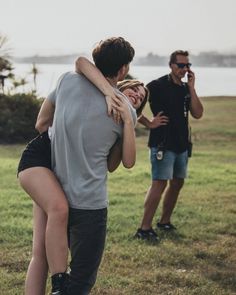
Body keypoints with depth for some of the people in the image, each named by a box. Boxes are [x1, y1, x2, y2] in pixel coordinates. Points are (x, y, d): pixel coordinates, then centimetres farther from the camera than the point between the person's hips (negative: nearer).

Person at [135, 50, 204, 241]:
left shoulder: (186, 89, 9)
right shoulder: (158, 86, -10)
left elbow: (198, 114, -2)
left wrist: (191, 88, -7)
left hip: (181, 144, 8)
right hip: (162, 144, -8)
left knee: (177, 183, 14)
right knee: (160, 182, -15)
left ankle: (165, 221, 28)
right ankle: (144, 229, -14)